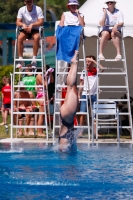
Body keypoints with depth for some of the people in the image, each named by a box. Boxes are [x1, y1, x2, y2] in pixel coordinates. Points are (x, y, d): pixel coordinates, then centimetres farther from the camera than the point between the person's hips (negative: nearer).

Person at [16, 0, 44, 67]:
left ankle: (34, 59, -29)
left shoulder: (38, 9, -8)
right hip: (25, 30, 2)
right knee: (20, 37, -31)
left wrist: (32, 25, -32)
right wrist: (23, 24, -30)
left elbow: (41, 22, -15)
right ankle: (20, 59, -27)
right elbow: (18, 22, -7)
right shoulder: (21, 10, -2)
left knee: (36, 37, -36)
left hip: (35, 30, -2)